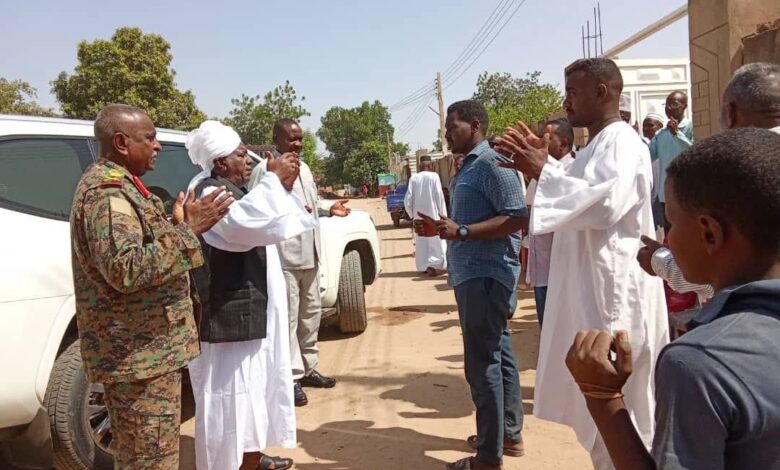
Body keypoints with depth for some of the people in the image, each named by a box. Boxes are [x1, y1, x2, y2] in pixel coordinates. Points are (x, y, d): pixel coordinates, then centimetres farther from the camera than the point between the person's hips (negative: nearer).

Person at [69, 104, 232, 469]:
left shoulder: (112, 184, 15)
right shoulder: (108, 193, -19)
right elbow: (126, 268, -31)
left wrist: (178, 226, 10)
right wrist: (187, 231, -26)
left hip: (139, 346, 11)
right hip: (139, 351, -11)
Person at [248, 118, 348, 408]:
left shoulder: (303, 168, 17)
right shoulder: (264, 170, -11)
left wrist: (329, 208, 10)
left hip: (309, 252, 9)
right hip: (283, 255, -9)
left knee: (311, 313, 16)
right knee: (288, 317, -4)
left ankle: (308, 368, 29)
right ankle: (291, 377, 5)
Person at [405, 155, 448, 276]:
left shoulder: (414, 178, 0)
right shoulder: (434, 176, -7)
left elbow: (408, 199, -1)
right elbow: (439, 196, -8)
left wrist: (412, 213, 12)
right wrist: (443, 214, -2)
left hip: (419, 215, 3)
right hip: (433, 213, -3)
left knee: (421, 241, 12)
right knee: (436, 240, 4)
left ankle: (424, 266, 15)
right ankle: (434, 264, -10)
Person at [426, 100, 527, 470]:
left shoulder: (491, 164, -14)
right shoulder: (469, 166, 17)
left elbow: (519, 218, -23)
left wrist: (461, 231, -25)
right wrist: (440, 228, 11)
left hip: (486, 276, -10)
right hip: (474, 274, 10)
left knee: (483, 363, -5)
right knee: (498, 355, 17)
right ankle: (509, 434, 29)